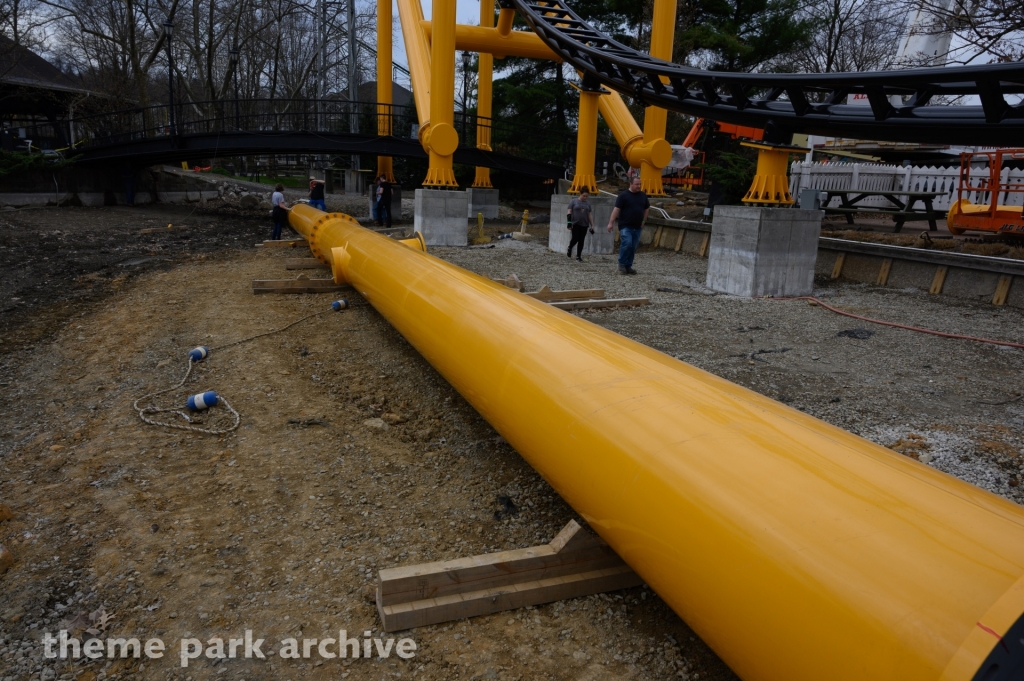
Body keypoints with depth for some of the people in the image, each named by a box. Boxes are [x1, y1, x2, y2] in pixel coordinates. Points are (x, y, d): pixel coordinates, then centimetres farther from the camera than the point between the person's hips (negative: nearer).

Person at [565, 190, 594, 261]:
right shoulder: (574, 201, 2)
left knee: (581, 240, 2)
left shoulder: (588, 203, 13)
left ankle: (578, 256, 11)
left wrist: (592, 225, 11)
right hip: (575, 224, -3)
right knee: (575, 238, -10)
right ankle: (570, 248, 21)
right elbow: (569, 211, -1)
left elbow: (589, 215, 15)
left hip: (584, 225, 3)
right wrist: (569, 221, -12)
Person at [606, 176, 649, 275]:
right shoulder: (623, 195, -6)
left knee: (633, 248, 6)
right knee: (627, 244, -19)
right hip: (625, 226, -5)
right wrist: (611, 222, -16)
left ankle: (628, 266, 14)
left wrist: (643, 221, 17)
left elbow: (647, 208, 24)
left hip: (637, 227, 6)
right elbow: (616, 209, -10)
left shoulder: (643, 196, 11)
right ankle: (622, 264, -4)